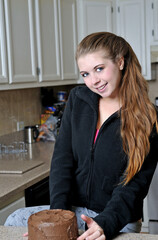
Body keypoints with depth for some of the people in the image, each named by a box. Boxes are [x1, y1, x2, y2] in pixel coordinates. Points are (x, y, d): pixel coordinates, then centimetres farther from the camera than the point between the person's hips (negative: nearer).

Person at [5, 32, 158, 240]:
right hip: (73, 210, 4)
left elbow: (136, 182, -14)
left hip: (119, 223, -3)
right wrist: (58, 212, -15)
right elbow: (62, 159, -4)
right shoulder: (78, 99, 0)